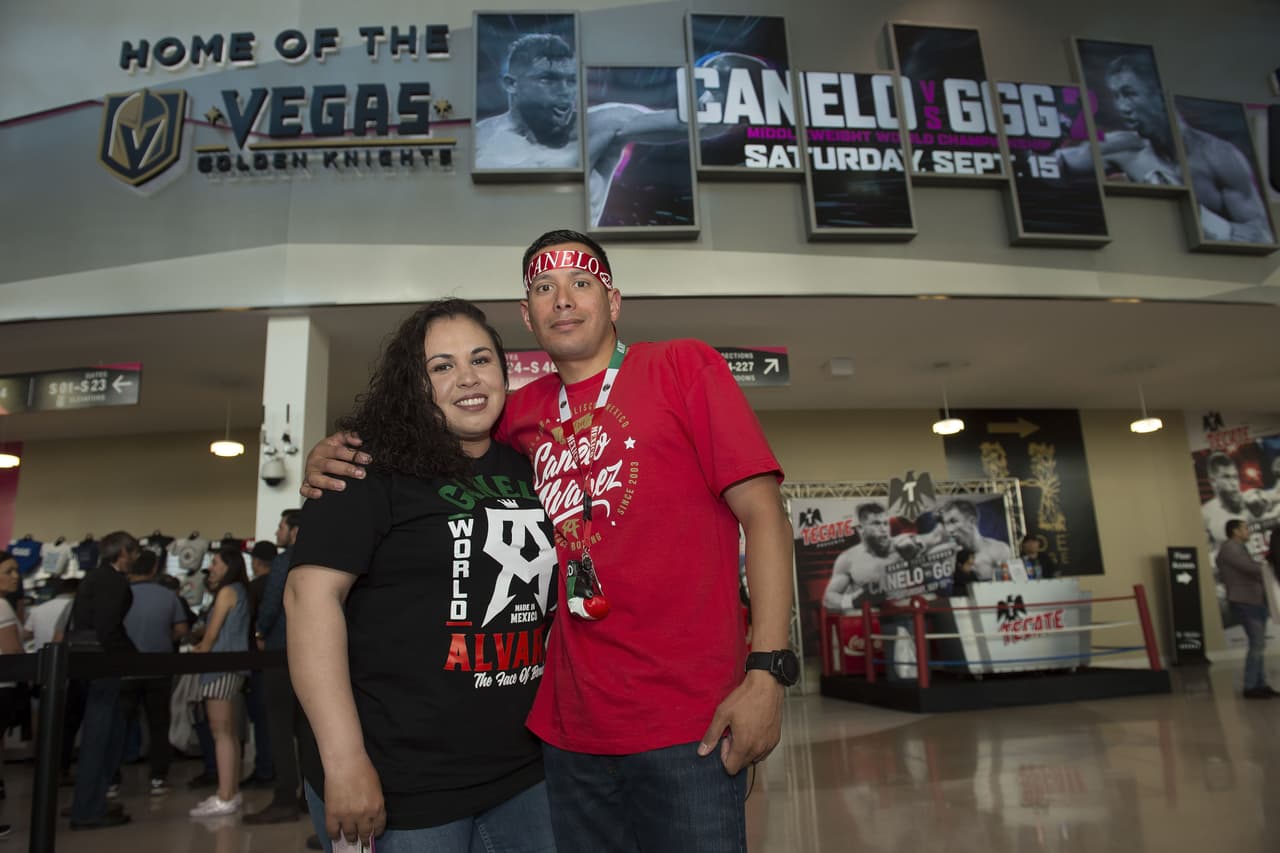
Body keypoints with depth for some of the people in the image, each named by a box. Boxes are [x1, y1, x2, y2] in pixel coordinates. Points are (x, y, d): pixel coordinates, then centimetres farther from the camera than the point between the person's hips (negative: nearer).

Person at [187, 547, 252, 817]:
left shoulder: (227, 591, -8)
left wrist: (197, 654, 8)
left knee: (221, 732, -10)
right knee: (230, 731, 10)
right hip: (233, 665, 9)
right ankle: (232, 791, 14)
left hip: (221, 665, -9)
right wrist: (200, 648, 15)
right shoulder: (240, 591, 18)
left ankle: (224, 799, -11)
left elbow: (212, 633, -8)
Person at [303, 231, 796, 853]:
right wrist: (333, 457, 5)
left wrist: (768, 669, -15)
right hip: (569, 726, 4)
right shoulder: (521, 415, 9)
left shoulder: (685, 368, -2)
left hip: (686, 724, -4)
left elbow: (761, 512, -7)